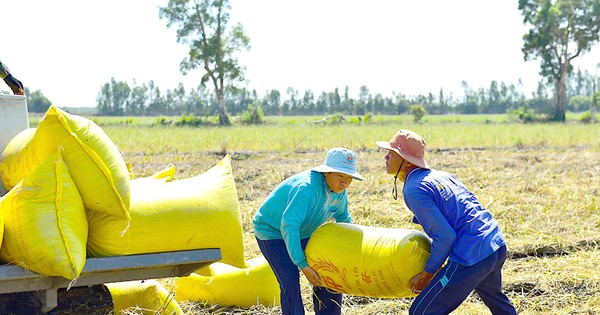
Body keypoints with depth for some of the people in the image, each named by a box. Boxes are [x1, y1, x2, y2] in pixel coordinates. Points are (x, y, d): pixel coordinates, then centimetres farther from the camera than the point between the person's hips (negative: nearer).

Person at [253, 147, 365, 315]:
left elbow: (343, 217, 13)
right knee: (290, 281, -20)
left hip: (301, 233, 8)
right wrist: (303, 265, -41)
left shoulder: (339, 191, -9)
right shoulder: (307, 188, -37)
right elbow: (288, 225, -42)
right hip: (272, 231, -8)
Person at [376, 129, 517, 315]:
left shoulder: (414, 190, -12)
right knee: (495, 299, 36)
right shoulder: (440, 175, 14)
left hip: (471, 256, -9)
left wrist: (427, 274, -5)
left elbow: (445, 236, -17)